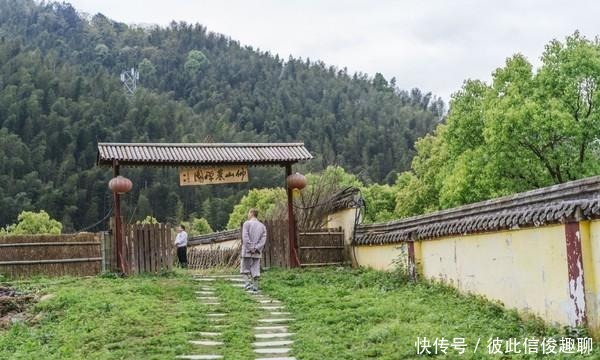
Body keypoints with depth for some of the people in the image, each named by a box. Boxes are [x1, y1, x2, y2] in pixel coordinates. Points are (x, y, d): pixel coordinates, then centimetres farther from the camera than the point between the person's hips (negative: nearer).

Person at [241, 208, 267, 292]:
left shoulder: (247, 223, -4)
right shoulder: (262, 226, 11)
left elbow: (245, 237, -15)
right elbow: (263, 239, 0)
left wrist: (250, 248, -11)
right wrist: (256, 248, -8)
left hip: (247, 251, -4)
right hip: (257, 252, 4)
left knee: (245, 268, 5)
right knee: (255, 269, 6)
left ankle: (248, 282, -12)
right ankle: (255, 286, 3)